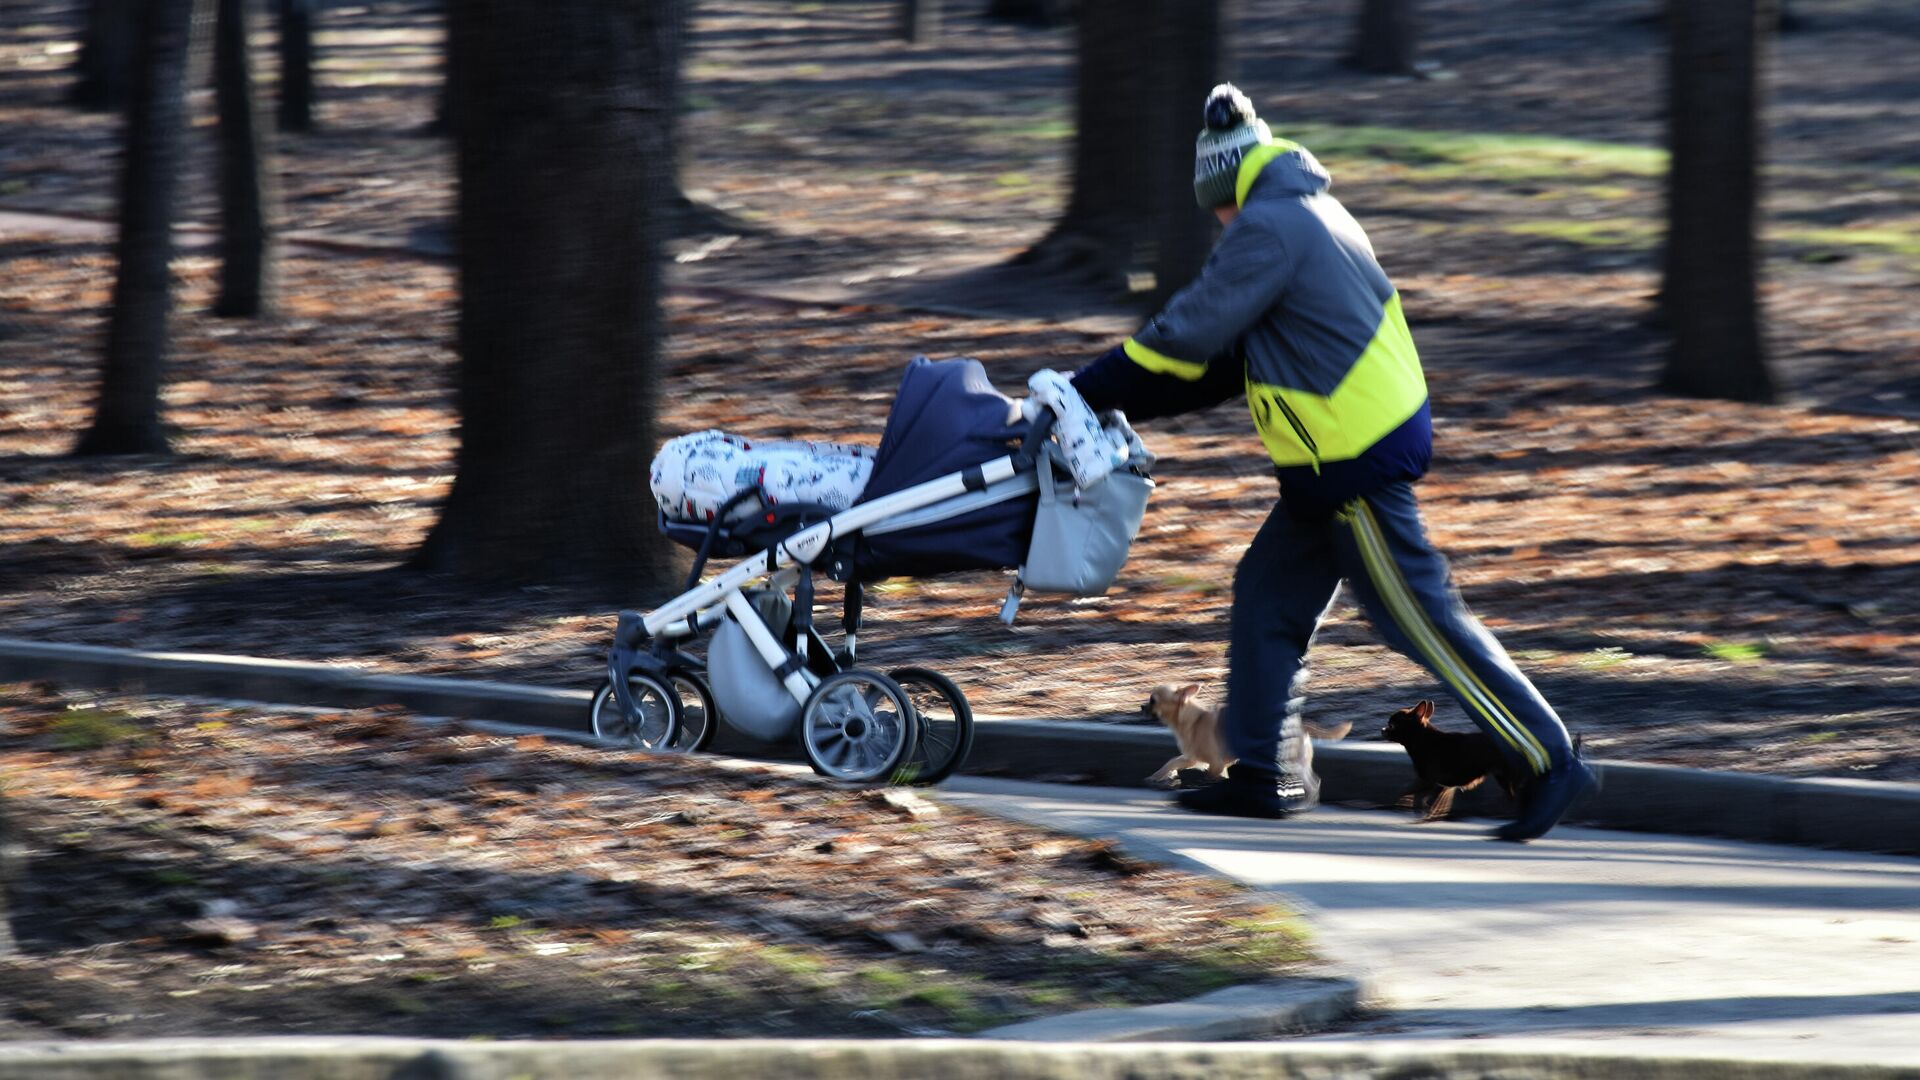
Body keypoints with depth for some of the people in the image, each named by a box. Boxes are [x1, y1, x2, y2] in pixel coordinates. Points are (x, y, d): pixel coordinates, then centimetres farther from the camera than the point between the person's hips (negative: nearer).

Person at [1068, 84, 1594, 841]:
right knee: (1268, 597, 14)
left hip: (1357, 466, -10)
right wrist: (1119, 404, 16)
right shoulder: (1317, 218, 17)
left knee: (1422, 620, -6)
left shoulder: (1268, 230, -14)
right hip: (1345, 460, 10)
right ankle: (1265, 775, 18)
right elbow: (1234, 357, 19)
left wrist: (1088, 392, -6)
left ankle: (1548, 761, -5)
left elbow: (1188, 338, -16)